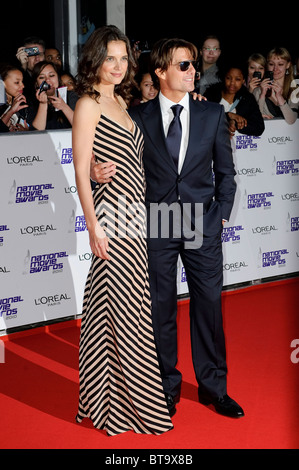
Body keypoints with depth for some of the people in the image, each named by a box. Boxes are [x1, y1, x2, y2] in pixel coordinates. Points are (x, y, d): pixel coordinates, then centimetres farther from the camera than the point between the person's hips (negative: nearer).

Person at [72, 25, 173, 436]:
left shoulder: (120, 102, 15)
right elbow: (81, 170, -14)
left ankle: (108, 394, 25)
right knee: (123, 307, -3)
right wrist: (93, 226, -17)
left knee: (130, 304, 13)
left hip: (135, 216, 8)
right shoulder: (88, 105, -10)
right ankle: (124, 405, 9)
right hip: (114, 218, -8)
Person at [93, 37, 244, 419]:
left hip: (203, 225, 1)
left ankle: (213, 386, 21)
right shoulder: (138, 117, 2)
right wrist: (99, 172, -18)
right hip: (156, 227, -1)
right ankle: (167, 388, 21)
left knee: (209, 305, 5)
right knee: (160, 309, 6)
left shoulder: (213, 114, 6)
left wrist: (221, 215, 4)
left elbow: (225, 171, 10)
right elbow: (123, 165, 3)